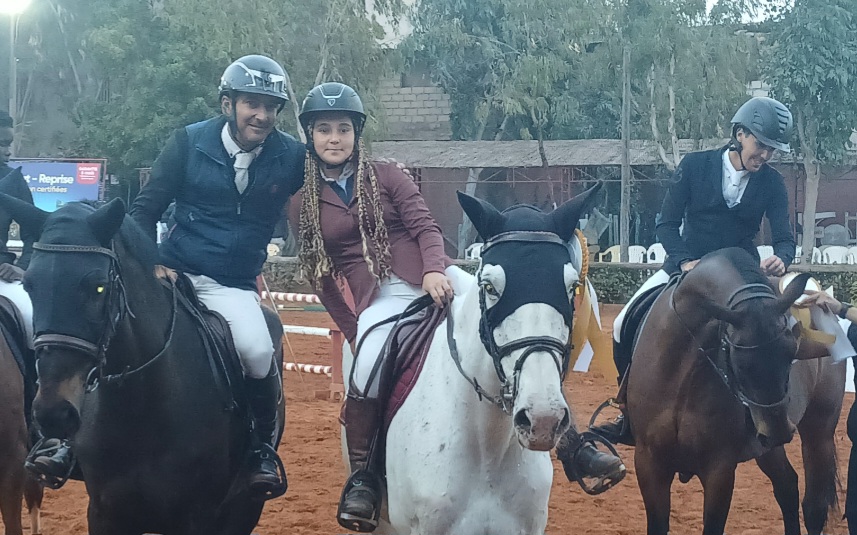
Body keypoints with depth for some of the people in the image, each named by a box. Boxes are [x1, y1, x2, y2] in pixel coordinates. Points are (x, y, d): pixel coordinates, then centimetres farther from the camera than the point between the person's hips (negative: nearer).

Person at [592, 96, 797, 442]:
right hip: (686, 264, -1)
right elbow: (667, 224, -5)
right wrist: (684, 261, -23)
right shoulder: (695, 166, -6)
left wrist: (780, 259, -30)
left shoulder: (771, 183, -1)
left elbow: (784, 238, -5)